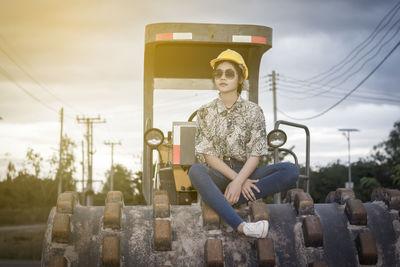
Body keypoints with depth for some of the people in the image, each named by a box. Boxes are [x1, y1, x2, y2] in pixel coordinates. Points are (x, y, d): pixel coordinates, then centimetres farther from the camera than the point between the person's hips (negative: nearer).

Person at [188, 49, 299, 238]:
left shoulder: (253, 111, 4)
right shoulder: (206, 112, 4)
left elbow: (255, 155, -4)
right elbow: (208, 155, -3)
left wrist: (239, 180, -22)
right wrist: (235, 179, -16)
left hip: (246, 172, 1)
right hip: (217, 174, -1)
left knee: (291, 171, -23)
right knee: (195, 171, -37)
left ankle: (228, 201, -31)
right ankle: (240, 226, -52)